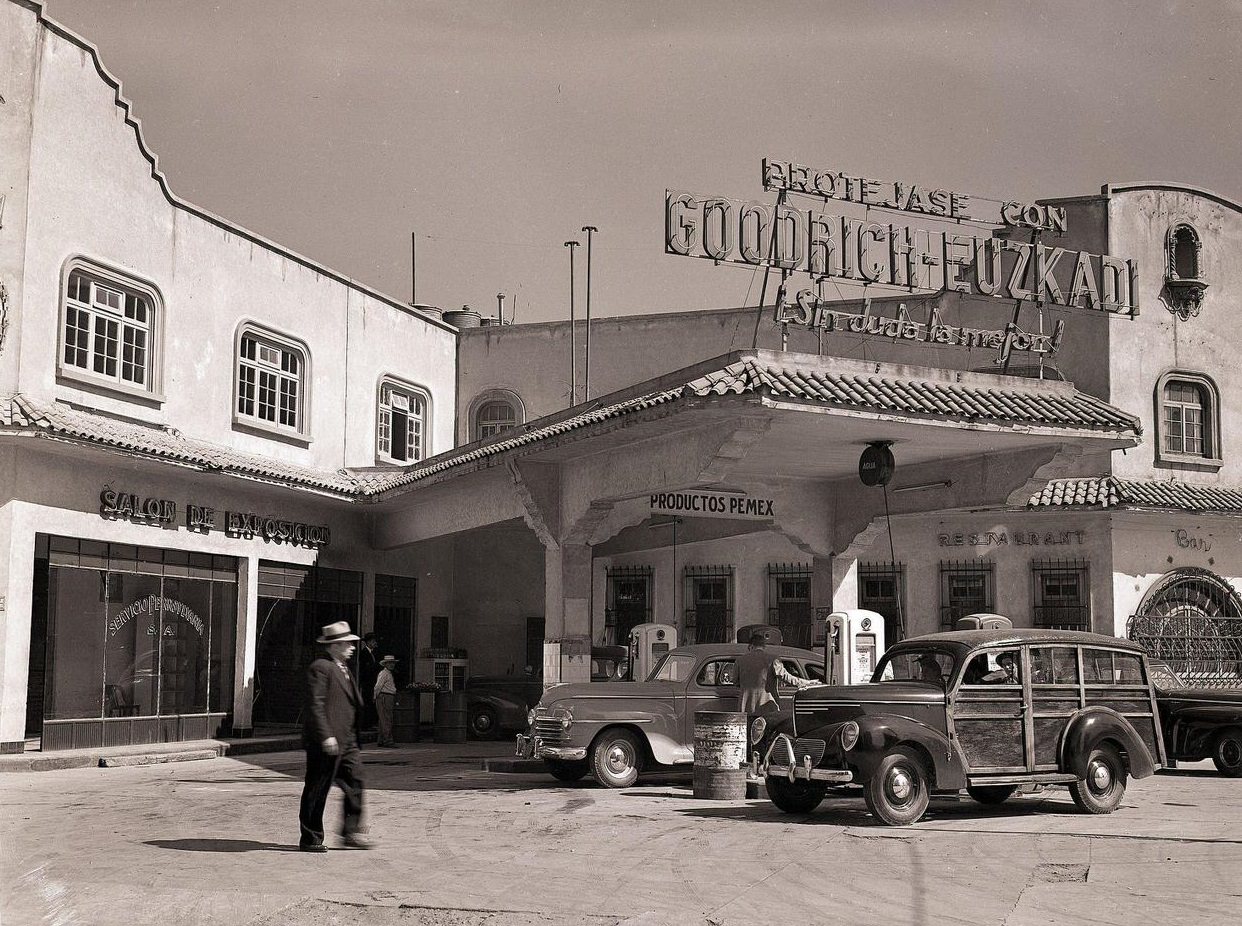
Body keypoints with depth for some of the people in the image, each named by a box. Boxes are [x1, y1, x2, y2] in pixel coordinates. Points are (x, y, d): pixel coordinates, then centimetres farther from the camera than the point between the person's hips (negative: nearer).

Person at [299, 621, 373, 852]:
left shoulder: (343, 669, 18)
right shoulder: (320, 668, -12)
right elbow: (315, 705, -18)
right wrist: (326, 736, -24)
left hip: (347, 741, 9)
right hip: (327, 742, -9)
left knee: (354, 783, 6)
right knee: (317, 790, 0)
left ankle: (351, 831, 14)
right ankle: (310, 839, 8)